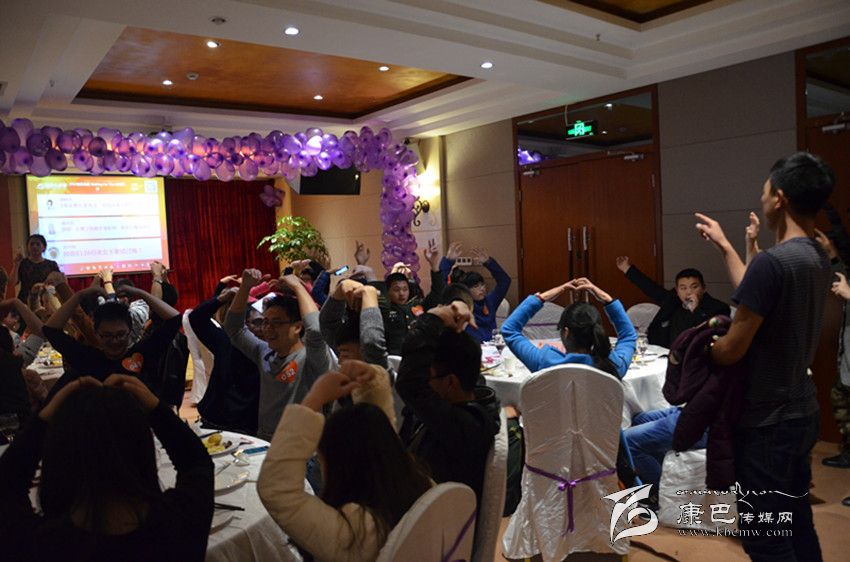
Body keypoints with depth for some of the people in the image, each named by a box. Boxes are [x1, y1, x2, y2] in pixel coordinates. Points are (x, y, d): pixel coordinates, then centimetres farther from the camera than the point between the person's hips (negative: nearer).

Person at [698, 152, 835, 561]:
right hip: (801, 413, 9)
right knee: (798, 528, 21)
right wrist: (724, 246, 25)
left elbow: (731, 351, -22)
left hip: (767, 422, -9)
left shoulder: (772, 261, -24)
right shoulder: (818, 260, 5)